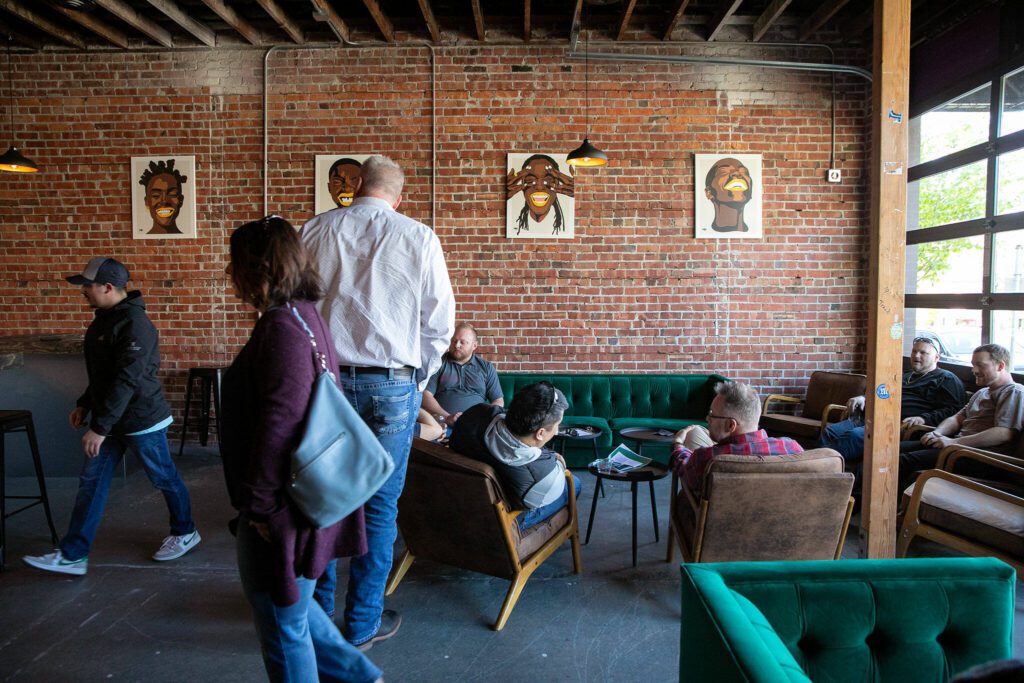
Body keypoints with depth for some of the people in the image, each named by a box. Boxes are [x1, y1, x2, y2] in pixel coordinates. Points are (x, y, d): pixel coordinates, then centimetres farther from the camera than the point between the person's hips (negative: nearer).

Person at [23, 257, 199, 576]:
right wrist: (85, 404, 17)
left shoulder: (134, 323, -23)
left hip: (141, 420, -9)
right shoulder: (105, 319, 8)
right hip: (110, 418, 9)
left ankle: (185, 533, 28)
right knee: (91, 483, 11)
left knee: (164, 478, 8)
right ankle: (72, 555, 19)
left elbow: (127, 380, -27)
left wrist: (100, 427, -27)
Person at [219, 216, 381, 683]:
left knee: (282, 621, 11)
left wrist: (260, 504, -18)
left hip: (283, 505, -10)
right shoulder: (302, 314, 10)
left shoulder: (283, 324, -22)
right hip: (304, 498, 10)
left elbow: (280, 422, -27)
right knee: (286, 604, 26)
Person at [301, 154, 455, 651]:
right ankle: (362, 622, 21)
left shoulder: (315, 231, 1)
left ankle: (318, 605, 34)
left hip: (325, 380, 2)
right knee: (379, 503, 9)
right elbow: (439, 322, -1)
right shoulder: (419, 238, -3)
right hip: (392, 384, -2)